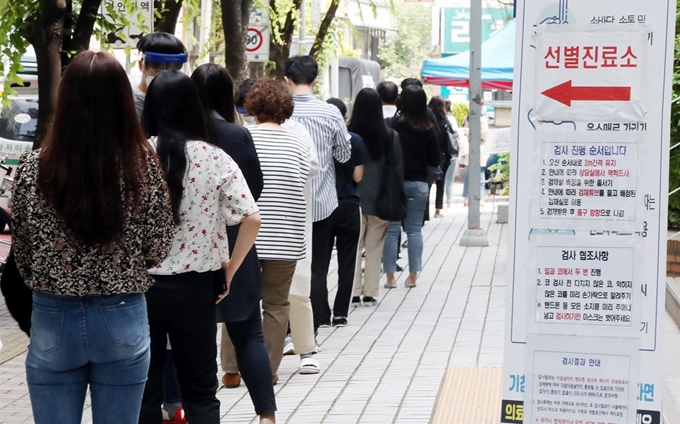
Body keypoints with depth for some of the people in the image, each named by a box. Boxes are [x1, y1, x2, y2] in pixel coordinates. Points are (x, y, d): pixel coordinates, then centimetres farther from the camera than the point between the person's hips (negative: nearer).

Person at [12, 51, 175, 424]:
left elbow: (21, 254, -1)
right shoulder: (143, 163, -11)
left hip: (53, 319, 0)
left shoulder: (33, 167, -10)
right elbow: (158, 250, -5)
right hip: (123, 320, 0)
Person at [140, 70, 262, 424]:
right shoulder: (214, 158, -4)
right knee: (200, 391, 15)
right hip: (194, 286, 0)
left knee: (143, 389, 14)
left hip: (138, 285, 0)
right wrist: (228, 271, 1)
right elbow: (252, 219, -10)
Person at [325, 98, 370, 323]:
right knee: (346, 263, 8)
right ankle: (340, 313, 9)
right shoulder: (355, 140, -5)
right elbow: (357, 176, -7)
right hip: (348, 207, 0)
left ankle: (321, 313, 8)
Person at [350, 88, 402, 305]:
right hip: (379, 199, 0)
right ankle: (369, 293, 10)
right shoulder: (390, 135, -7)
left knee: (353, 247, 9)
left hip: (353, 198, 0)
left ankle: (354, 293, 8)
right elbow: (398, 168, -2)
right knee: (374, 248, 8)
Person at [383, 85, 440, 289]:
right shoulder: (428, 130, -2)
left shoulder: (393, 125, -11)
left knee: (392, 229, 4)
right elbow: (435, 161, 3)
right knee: (414, 229, 10)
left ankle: (390, 276, 5)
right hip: (419, 184, 2)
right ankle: (413, 275, 11)